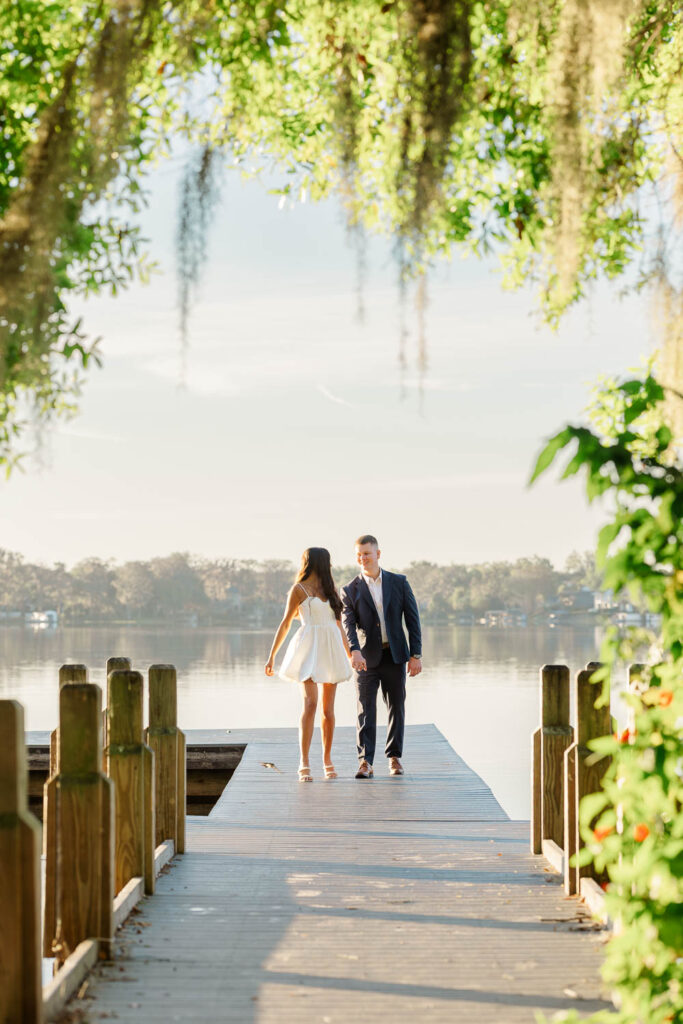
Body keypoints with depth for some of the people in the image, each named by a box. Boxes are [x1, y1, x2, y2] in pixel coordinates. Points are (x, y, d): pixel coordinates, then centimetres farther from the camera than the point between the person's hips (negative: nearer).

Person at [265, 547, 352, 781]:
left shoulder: (331, 589, 17)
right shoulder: (299, 589, 1)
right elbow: (285, 623, 2)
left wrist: (350, 653, 24)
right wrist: (272, 655, -1)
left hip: (331, 648, 5)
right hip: (309, 648, -5)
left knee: (328, 708, 6)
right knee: (310, 703, -17)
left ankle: (327, 758, 19)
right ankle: (304, 764, -18)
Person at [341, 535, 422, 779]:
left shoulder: (399, 582, 3)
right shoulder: (350, 590, 1)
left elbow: (412, 618, 3)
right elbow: (348, 623, -12)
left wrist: (416, 654, -3)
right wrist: (354, 651, -30)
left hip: (394, 655, 1)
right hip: (367, 658, -1)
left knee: (396, 707, 7)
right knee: (365, 710, -7)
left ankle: (394, 757, 19)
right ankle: (365, 762, -10)